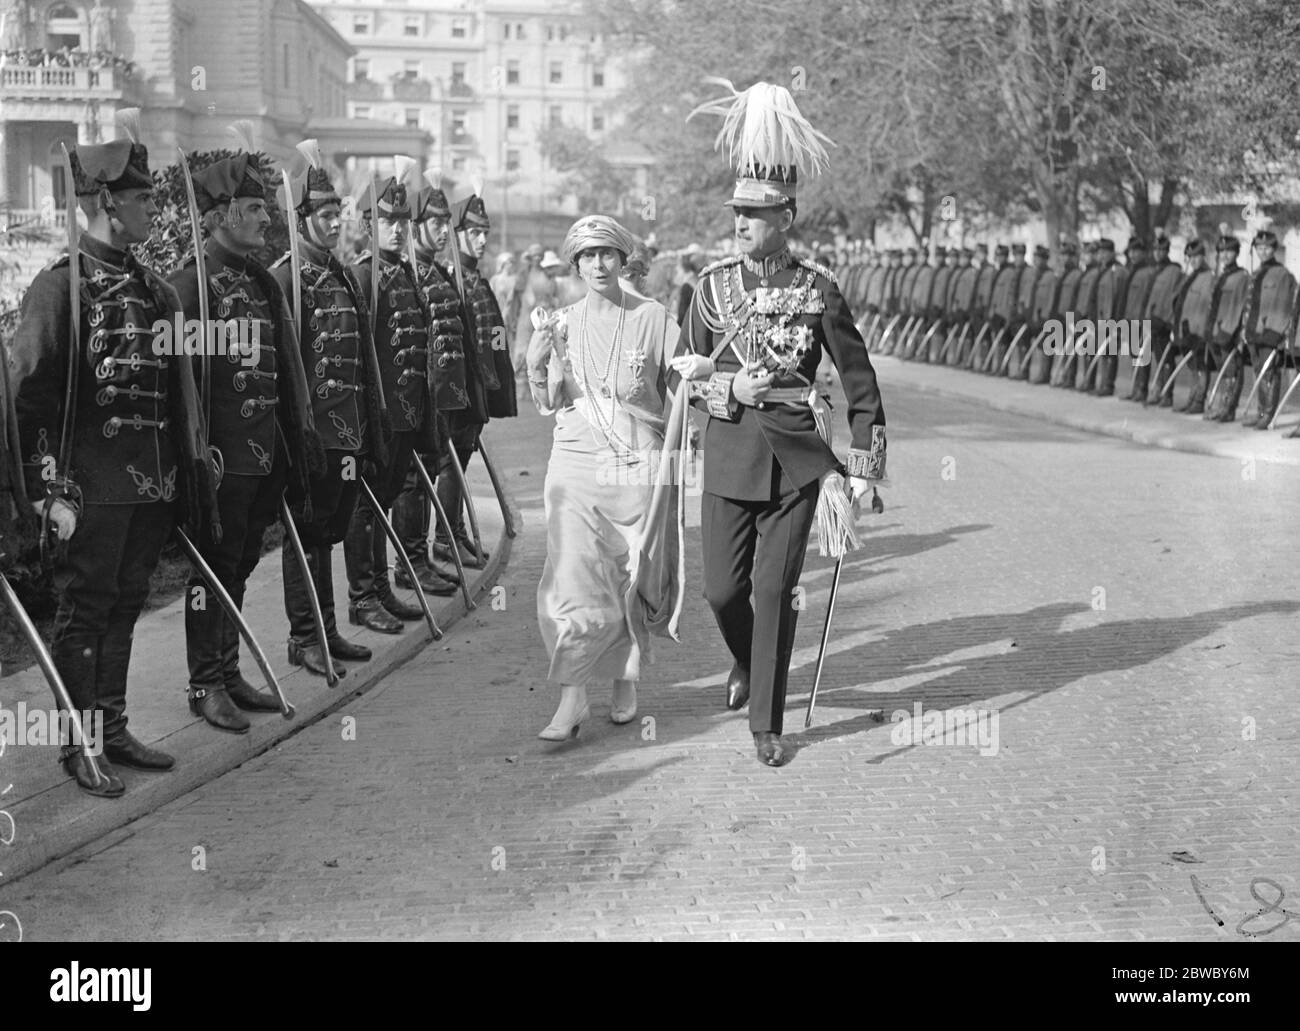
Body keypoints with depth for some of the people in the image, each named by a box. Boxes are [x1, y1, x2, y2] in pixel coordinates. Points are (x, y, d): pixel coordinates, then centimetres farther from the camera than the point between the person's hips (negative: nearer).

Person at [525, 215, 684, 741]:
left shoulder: (653, 318, 0)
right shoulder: (563, 323, 8)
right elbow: (548, 404, 7)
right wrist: (537, 367, -10)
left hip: (638, 465, -1)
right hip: (576, 462, 1)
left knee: (635, 581, 6)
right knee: (573, 578, -9)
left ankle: (625, 678, 28)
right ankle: (572, 698, -7)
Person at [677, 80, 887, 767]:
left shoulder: (817, 289, -4)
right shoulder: (713, 284, 2)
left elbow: (859, 380, 2)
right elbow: (688, 372, 10)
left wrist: (865, 464, -1)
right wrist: (728, 387, -12)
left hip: (796, 457, -2)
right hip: (729, 453, 2)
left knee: (774, 591, -3)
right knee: (722, 590, 4)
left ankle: (766, 723, 9)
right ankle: (745, 663, 38)